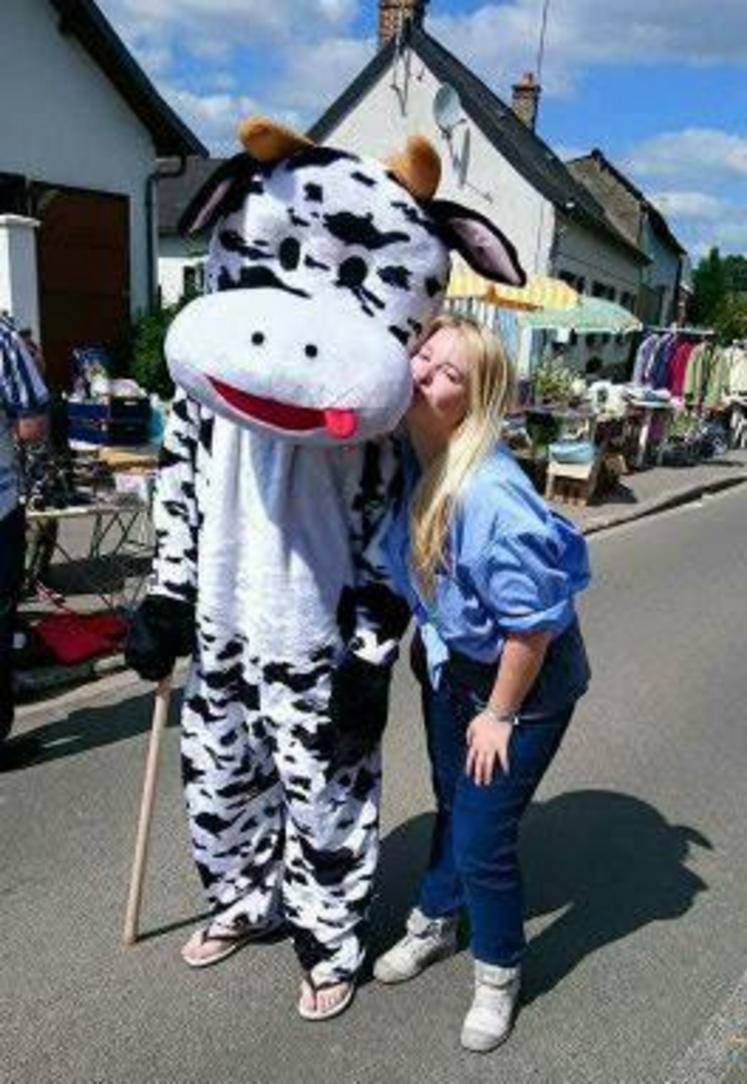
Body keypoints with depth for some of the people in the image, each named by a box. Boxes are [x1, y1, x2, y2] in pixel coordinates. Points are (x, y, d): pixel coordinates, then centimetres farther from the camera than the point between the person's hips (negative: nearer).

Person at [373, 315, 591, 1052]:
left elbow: (532, 621, -26)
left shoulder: (489, 493, -35)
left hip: (526, 677, -7)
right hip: (450, 661, 7)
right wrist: (431, 646, 12)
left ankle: (498, 975, 34)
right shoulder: (402, 454, -12)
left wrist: (498, 716, -15)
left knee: (481, 839, 3)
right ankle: (435, 922, 50)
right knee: (451, 803, 24)